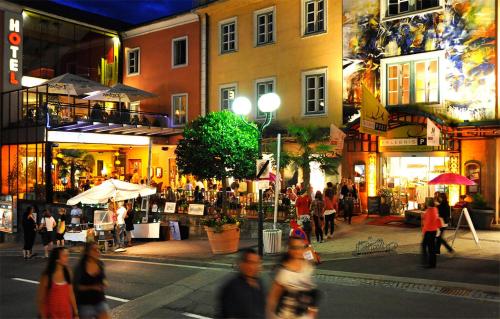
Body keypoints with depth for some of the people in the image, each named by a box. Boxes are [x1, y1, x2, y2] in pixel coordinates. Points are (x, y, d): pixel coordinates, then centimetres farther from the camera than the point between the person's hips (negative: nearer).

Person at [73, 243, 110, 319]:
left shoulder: (100, 264, -1)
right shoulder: (80, 267, -12)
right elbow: (77, 286, -8)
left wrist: (104, 283, -8)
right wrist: (92, 287, -21)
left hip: (100, 301, 3)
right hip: (85, 303, -3)